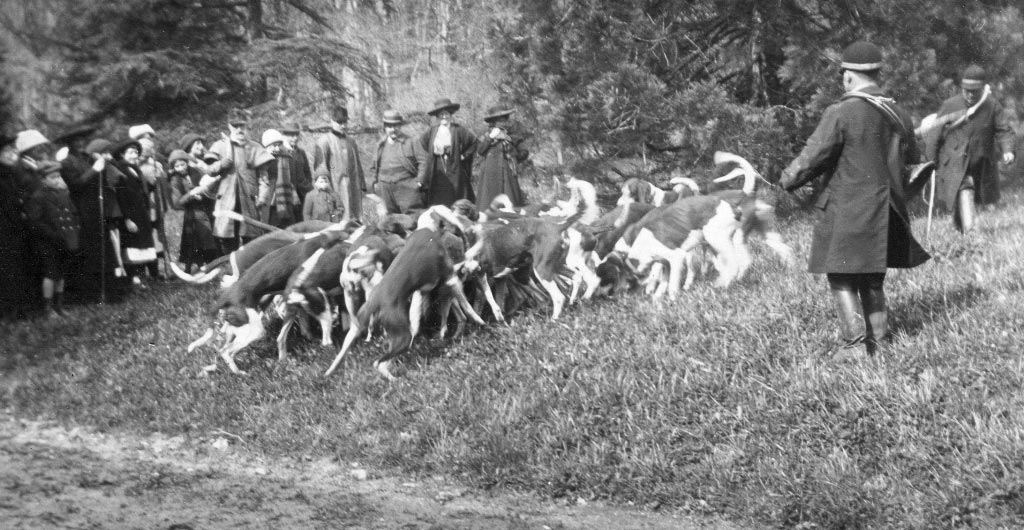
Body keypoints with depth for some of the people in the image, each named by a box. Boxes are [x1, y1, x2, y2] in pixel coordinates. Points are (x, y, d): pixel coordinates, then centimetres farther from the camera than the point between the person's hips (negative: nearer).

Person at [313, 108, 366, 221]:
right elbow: (320, 167, -6)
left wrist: (362, 186, 15)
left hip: (353, 189, 6)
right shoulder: (324, 141, -2)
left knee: (356, 218, 4)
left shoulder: (351, 142, 17)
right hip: (335, 188, -6)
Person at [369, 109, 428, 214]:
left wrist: (419, 182, -9)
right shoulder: (381, 145, 14)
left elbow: (423, 162, -3)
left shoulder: (411, 143, 1)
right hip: (386, 190, 4)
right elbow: (375, 166, 23)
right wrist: (375, 182, 12)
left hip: (407, 188, -4)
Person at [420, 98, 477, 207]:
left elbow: (473, 142, 0)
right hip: (437, 172, 2)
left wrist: (464, 155, -3)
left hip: (454, 172, -2)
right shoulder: (432, 130, 5)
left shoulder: (458, 130, -4)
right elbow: (422, 143, 19)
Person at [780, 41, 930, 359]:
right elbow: (912, 163, 18)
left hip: (846, 212, -6)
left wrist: (788, 180, 4)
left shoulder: (841, 113, -15)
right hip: (885, 212, 6)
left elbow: (811, 159, -13)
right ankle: (879, 340, 19)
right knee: (872, 279, 17)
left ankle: (855, 342, -4)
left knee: (842, 278, 2)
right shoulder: (899, 116, 7)